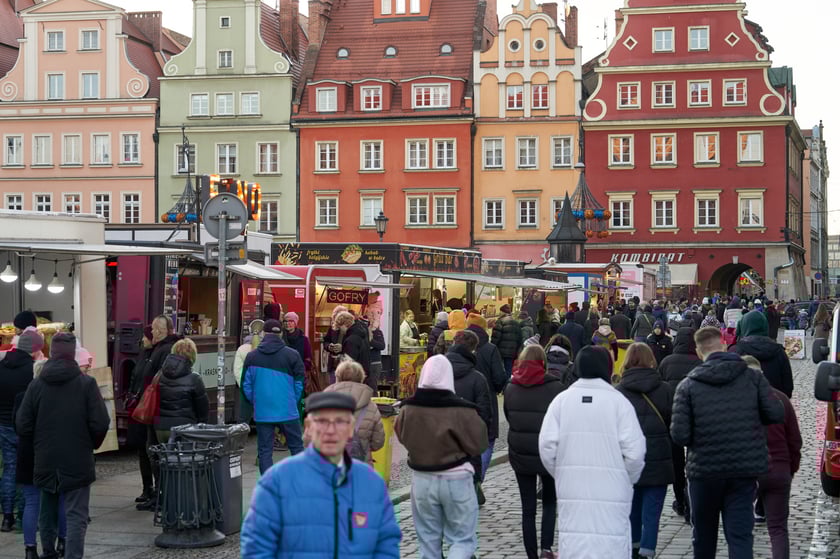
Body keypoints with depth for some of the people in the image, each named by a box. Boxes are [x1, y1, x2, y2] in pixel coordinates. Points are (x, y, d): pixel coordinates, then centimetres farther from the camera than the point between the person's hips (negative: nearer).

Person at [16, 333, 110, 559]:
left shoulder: (36, 385, -3)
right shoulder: (87, 383, -10)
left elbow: (22, 426, -1)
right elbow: (100, 423, -13)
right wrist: (92, 444, 7)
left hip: (45, 462, 3)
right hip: (77, 463, -3)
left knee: (47, 512, 21)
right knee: (76, 515, -2)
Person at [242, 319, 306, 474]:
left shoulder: (251, 356, 1)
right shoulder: (292, 355, -3)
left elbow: (246, 386, 5)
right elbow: (299, 384, 0)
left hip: (262, 413, 1)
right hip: (287, 410, -1)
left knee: (264, 450, 7)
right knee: (296, 446, 9)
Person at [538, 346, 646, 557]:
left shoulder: (561, 400, 2)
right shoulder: (618, 401, -5)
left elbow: (547, 447, -3)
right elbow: (634, 451, -9)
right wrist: (627, 480, 8)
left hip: (571, 492, 2)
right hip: (611, 492, -2)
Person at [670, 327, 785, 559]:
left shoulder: (688, 385, -6)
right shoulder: (752, 377, -2)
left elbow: (679, 435, -12)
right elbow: (776, 414, -4)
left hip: (703, 470, 0)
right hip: (744, 470, 0)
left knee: (703, 533, 18)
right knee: (740, 534, 2)